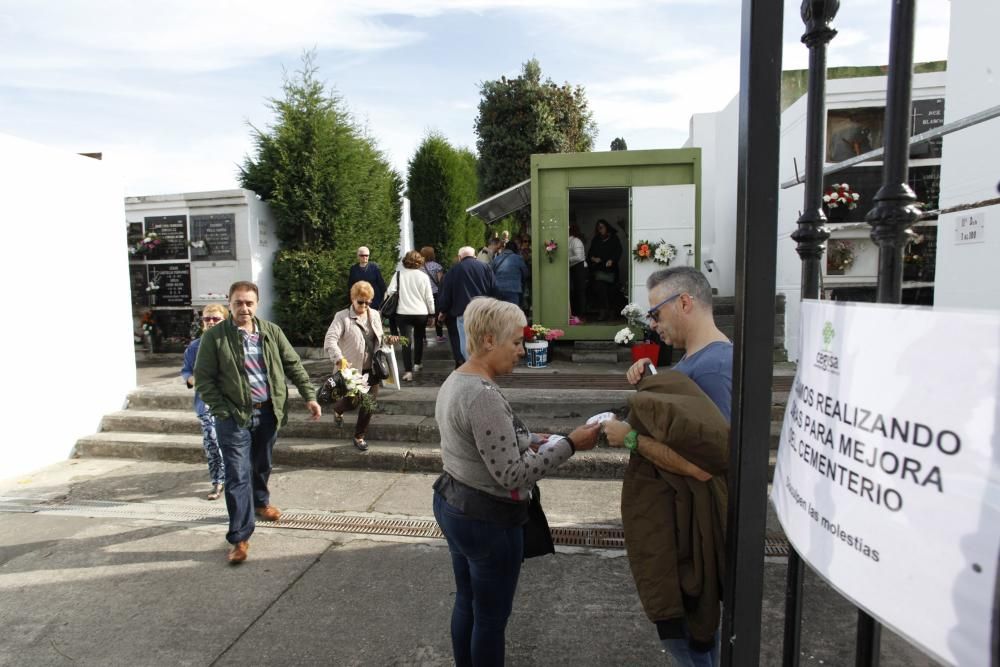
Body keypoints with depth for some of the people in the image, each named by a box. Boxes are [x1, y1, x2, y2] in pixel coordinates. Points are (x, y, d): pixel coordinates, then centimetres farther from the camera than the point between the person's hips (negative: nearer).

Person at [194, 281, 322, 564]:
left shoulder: (271, 331, 2)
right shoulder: (214, 336, -8)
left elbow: (293, 365, 5)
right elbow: (203, 378, -7)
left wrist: (310, 396, -2)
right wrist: (222, 411, -13)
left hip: (268, 412, 4)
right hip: (234, 416, -4)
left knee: (262, 465, 23)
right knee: (238, 476, -4)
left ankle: (260, 502, 50)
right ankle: (240, 537, 5)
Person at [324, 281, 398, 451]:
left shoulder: (375, 315, 9)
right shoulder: (342, 317, -10)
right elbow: (330, 340, -21)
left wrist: (387, 339, -1)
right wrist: (339, 359, -37)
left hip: (372, 369, 5)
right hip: (351, 369, -5)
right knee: (352, 402, -3)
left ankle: (360, 436, 23)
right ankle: (337, 409, 35)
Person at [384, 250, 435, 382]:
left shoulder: (398, 274, -1)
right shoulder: (424, 276, -3)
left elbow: (390, 292, -6)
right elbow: (429, 298, 0)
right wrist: (432, 313, 10)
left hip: (403, 313, -1)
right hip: (421, 313, 1)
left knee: (407, 341, -2)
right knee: (419, 338, 23)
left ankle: (408, 371, -11)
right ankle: (417, 364, 34)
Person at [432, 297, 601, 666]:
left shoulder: (454, 382, 4)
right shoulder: (483, 395, -27)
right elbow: (512, 474, -26)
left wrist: (529, 440, 7)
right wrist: (569, 444, -22)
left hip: (452, 504, 9)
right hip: (487, 519, -9)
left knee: (466, 603, 24)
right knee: (491, 617, 11)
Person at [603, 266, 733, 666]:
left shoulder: (712, 367, -26)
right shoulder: (697, 357, 6)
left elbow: (702, 465, -32)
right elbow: (674, 418, 16)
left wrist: (631, 438, -24)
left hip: (695, 517, -9)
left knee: (678, 618, 7)